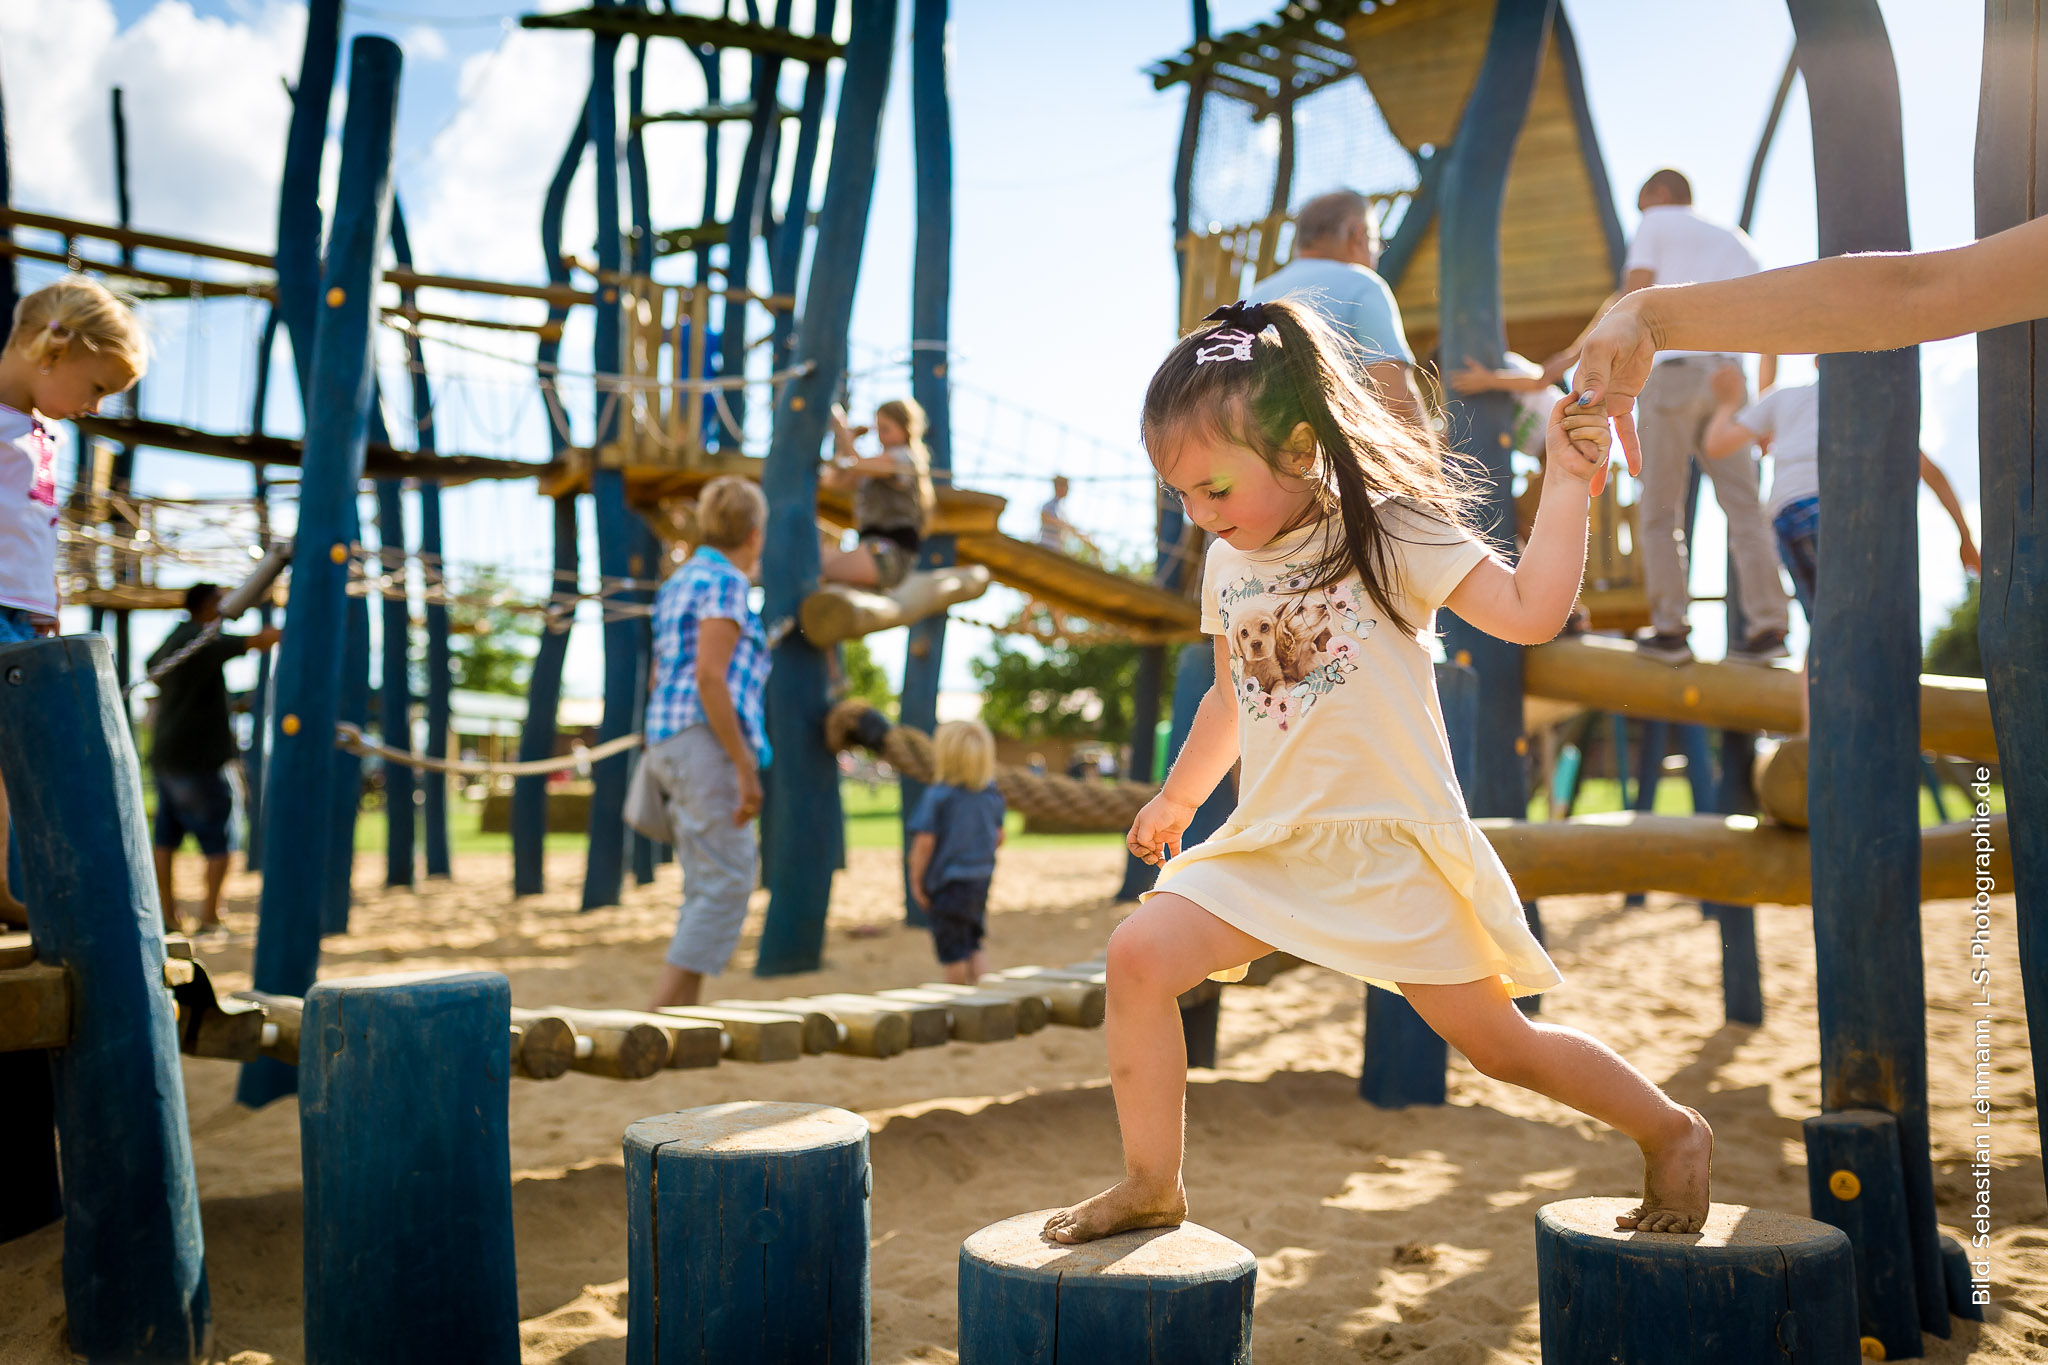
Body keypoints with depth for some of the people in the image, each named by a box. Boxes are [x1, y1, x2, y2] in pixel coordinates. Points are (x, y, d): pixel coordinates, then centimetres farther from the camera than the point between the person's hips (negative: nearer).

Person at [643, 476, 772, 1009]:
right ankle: (660, 1019, -14)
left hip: (673, 745, 10)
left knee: (706, 888, 10)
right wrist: (746, 770, -18)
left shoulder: (678, 584, 20)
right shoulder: (724, 584, -9)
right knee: (726, 885, -10)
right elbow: (709, 679, -19)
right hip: (709, 744, -10)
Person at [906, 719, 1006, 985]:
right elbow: (999, 838, 8)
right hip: (981, 882, 6)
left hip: (947, 883, -6)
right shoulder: (991, 794, 0)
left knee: (952, 950, 8)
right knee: (973, 945, 21)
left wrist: (916, 880, -9)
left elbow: (925, 841, -20)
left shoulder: (937, 796, -18)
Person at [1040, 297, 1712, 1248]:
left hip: (1391, 846, -5)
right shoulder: (1226, 565, 8)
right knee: (1139, 955, -14)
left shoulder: (1390, 534, -9)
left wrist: (1566, 484, -22)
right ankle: (1150, 1185, 1)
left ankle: (1675, 1133, 29)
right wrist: (1178, 797, 34)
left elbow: (1531, 613, -16)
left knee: (1498, 1042, 3)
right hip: (1268, 848, 5)